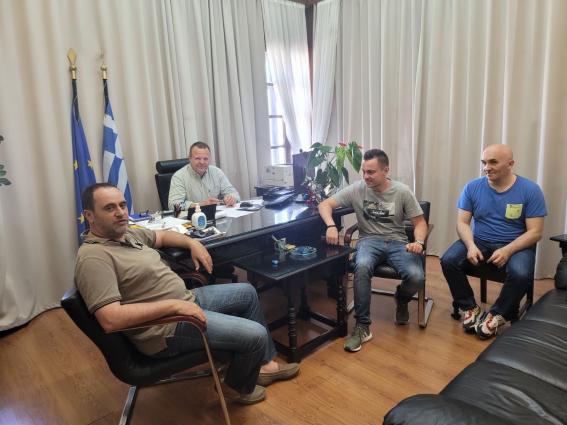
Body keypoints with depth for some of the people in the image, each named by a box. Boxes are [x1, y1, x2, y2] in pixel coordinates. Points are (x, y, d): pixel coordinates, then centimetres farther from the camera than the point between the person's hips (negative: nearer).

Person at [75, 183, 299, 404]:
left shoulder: (126, 233, 6)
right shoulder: (93, 257, -23)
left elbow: (162, 236, 25)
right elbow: (110, 319, -32)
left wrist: (193, 243, 7)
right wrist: (172, 305, -30)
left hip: (185, 298, 10)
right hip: (166, 327, -10)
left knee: (247, 293, 19)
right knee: (255, 335, -14)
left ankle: (264, 363, 29)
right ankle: (239, 386, 19)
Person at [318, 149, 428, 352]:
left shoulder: (402, 191, -3)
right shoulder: (357, 189, -3)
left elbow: (420, 222, 1)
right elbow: (325, 204, -4)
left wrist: (419, 242, -21)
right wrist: (331, 226, -24)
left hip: (397, 242, 1)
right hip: (370, 240, 0)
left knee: (416, 277, -27)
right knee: (362, 266, -36)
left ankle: (401, 299, 13)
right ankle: (363, 326, -23)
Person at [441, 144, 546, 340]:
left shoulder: (530, 190, -8)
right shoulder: (472, 187, -3)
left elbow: (535, 232, -10)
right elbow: (462, 222, -4)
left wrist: (507, 251, -25)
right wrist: (471, 245, -24)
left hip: (516, 245, -2)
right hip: (479, 241, 2)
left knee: (521, 274, -33)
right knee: (448, 261, -23)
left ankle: (498, 314, -6)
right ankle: (471, 308, -3)